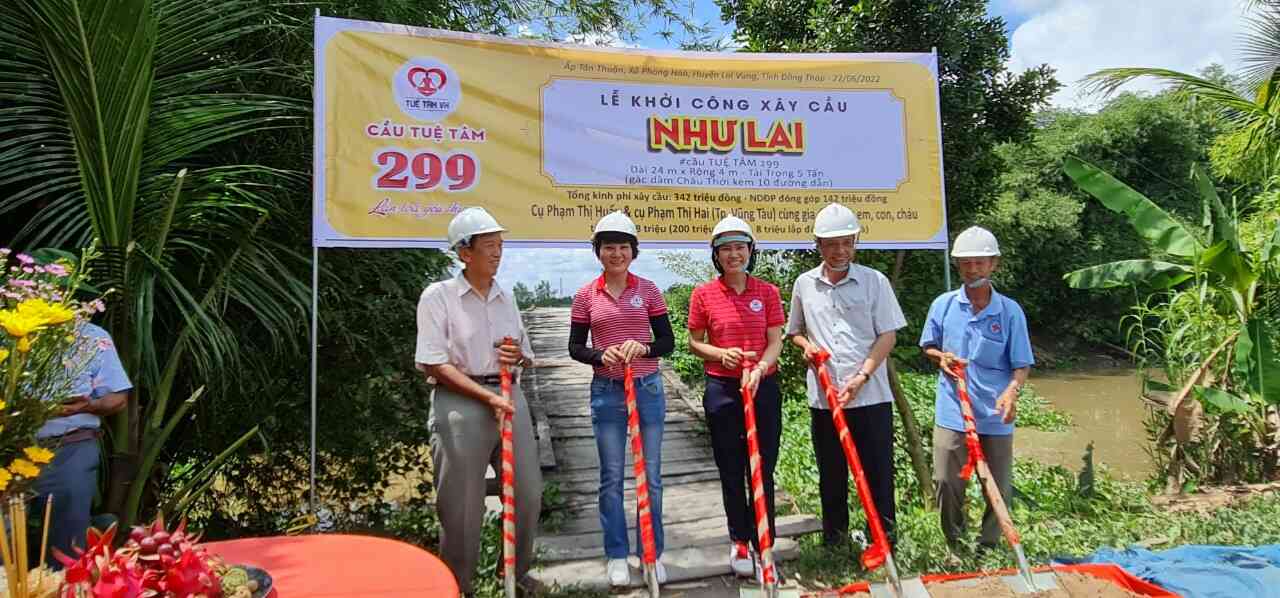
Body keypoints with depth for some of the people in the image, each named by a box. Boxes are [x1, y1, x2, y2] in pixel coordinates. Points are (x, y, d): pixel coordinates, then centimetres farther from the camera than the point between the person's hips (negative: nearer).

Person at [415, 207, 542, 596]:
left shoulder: (506, 298, 12)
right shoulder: (438, 295, -4)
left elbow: (527, 359, 21)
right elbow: (434, 363, -12)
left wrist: (519, 356, -5)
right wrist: (488, 396, -18)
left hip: (510, 397, 6)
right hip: (460, 403, -5)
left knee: (528, 492, 11)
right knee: (462, 505, 2)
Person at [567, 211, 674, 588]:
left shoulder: (648, 291, 1)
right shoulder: (586, 296, 1)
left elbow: (668, 341, 1)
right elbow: (575, 348, 4)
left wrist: (643, 348, -19)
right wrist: (601, 356, -17)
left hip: (648, 389, 0)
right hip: (606, 392, 0)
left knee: (650, 476, 8)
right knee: (611, 478, 7)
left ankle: (652, 553, 23)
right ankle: (617, 556, 21)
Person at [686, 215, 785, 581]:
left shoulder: (767, 292, 2)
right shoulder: (703, 295, -1)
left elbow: (775, 342, -2)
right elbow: (694, 343, 5)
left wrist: (758, 368, -20)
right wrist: (720, 354, -15)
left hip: (763, 387, 1)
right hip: (722, 389, 0)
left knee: (763, 470, 3)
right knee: (731, 472, 9)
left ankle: (763, 545, 14)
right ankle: (739, 542, 24)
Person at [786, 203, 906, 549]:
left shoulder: (874, 281, -1)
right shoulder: (804, 284, 6)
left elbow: (888, 335, -4)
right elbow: (794, 331, 19)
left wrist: (861, 377, -15)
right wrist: (806, 345, -4)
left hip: (871, 395, -2)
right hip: (822, 397, 3)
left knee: (878, 471, 2)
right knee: (831, 475, 12)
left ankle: (883, 538, 16)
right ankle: (834, 540, 25)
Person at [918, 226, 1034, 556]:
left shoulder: (1010, 311, -3)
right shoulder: (943, 305, 1)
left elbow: (1022, 364, -2)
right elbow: (928, 346, 14)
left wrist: (1012, 390, -22)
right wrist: (941, 357, -9)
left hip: (995, 417, 0)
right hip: (952, 413, 0)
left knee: (998, 488, 9)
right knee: (947, 483, 3)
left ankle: (988, 547, 29)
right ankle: (956, 547, 23)